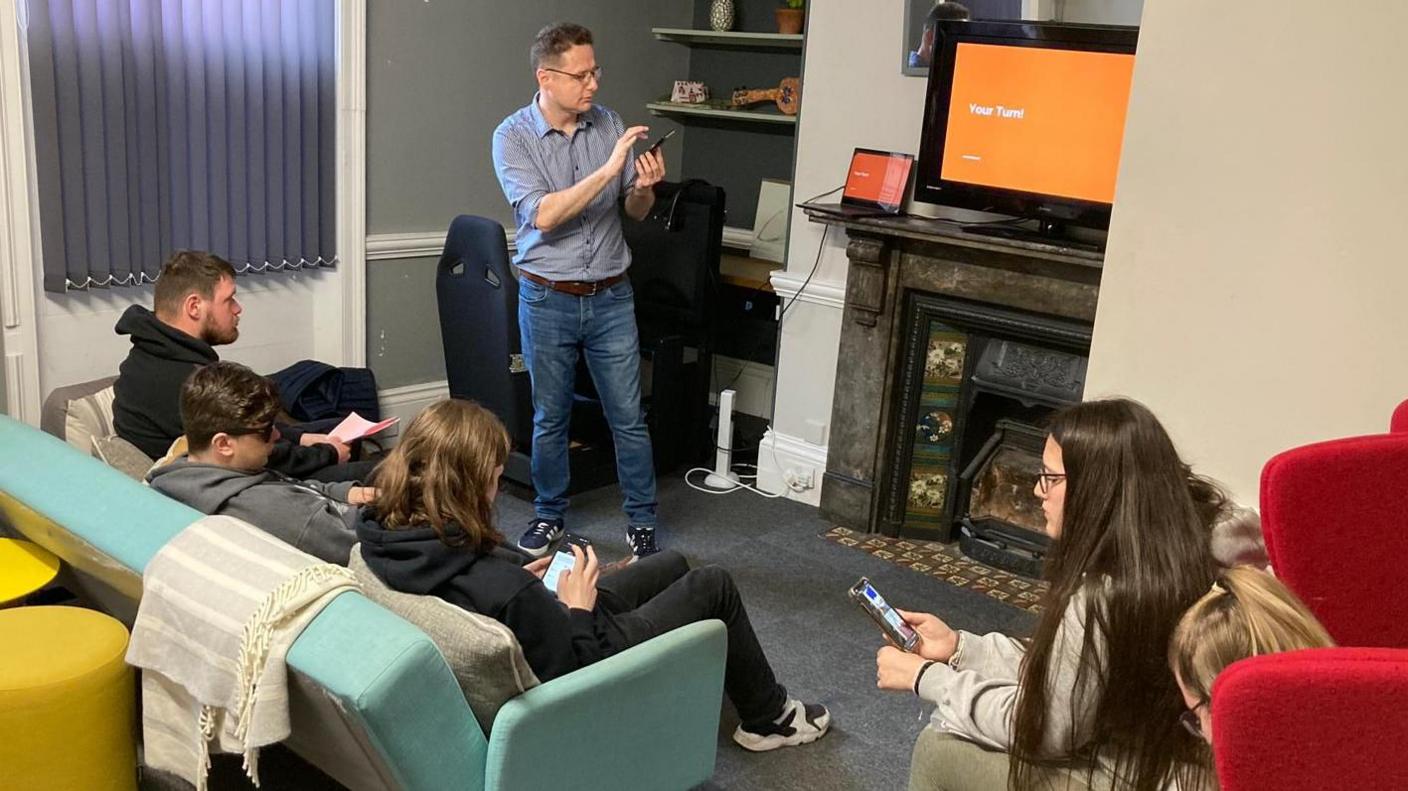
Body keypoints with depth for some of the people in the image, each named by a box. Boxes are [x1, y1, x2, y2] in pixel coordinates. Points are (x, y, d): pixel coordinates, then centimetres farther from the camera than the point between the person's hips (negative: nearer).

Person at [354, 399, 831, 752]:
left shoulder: (393, 538, -18)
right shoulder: (501, 590, -42)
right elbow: (576, 668, -28)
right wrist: (578, 608, -15)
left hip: (545, 633, 8)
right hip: (593, 651, -8)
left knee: (672, 564, 24)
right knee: (713, 586, 9)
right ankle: (768, 719, 31)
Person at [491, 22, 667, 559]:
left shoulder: (609, 125, 1)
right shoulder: (513, 136, -8)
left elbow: (636, 212, 7)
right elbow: (543, 215, -22)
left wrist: (644, 187, -16)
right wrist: (608, 169, -29)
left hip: (611, 297, 2)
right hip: (547, 299, -2)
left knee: (628, 416, 5)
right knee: (550, 418, 12)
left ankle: (641, 522, 19)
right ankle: (549, 515, 30)